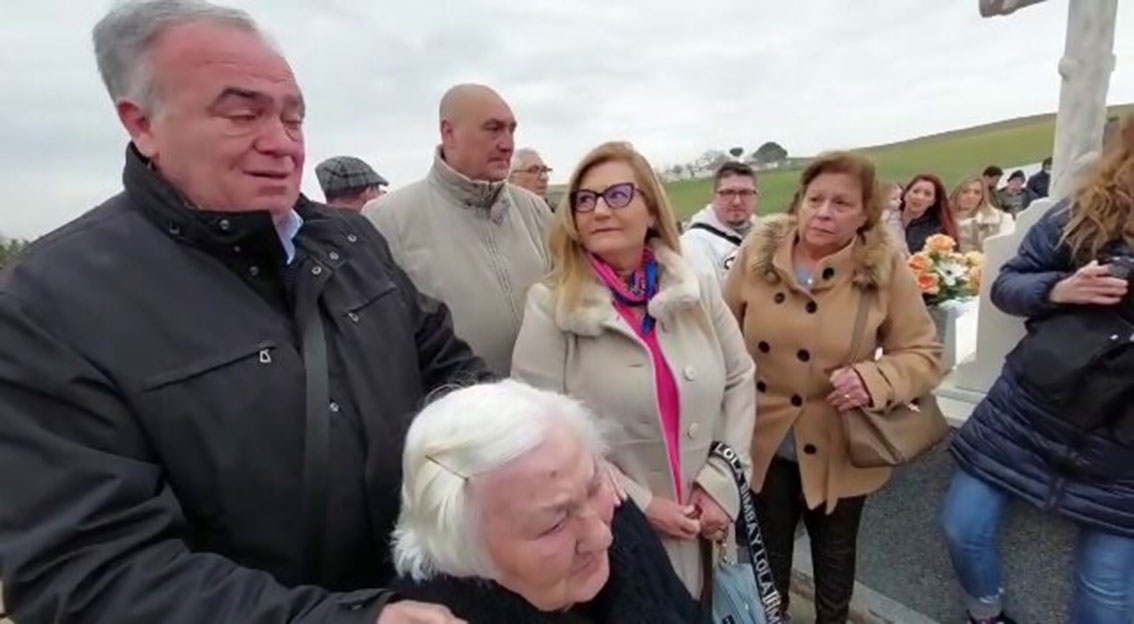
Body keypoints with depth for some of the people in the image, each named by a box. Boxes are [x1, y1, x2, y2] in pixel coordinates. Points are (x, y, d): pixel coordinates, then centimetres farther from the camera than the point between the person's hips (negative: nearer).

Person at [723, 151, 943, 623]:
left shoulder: (886, 268, -12)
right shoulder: (758, 250, -11)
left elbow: (923, 355, -7)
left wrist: (875, 379, -27)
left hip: (837, 452, 0)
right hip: (763, 443, 0)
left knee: (834, 559, 25)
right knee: (767, 560, 21)